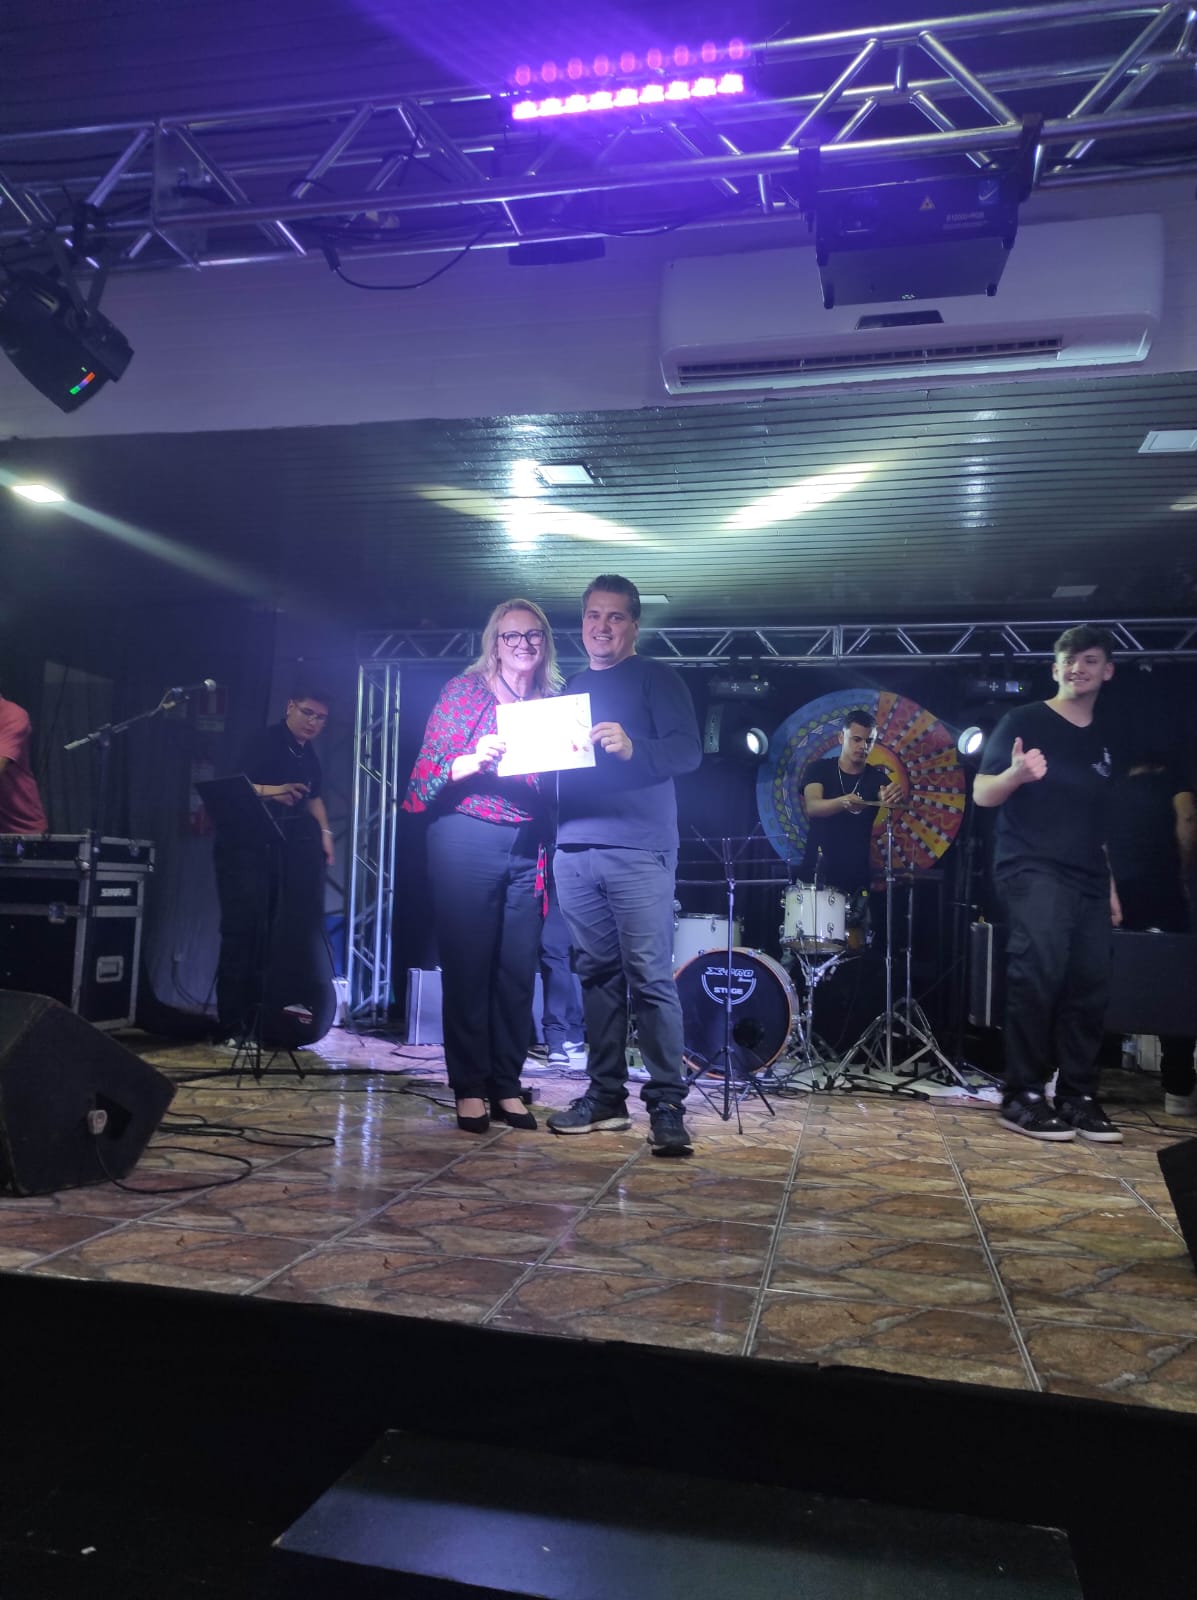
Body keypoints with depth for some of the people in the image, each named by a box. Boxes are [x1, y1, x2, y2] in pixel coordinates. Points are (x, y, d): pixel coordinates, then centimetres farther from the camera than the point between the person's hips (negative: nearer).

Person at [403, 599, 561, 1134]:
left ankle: (506, 1087, 15)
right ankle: (469, 1089, 10)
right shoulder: (463, 690, 2)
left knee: (518, 971, 4)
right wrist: (473, 761, -21)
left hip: (525, 849, 4)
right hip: (467, 841, -3)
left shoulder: (551, 704, 13)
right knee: (468, 967, 1)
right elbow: (427, 769, -5)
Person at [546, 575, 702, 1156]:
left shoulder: (656, 679, 6)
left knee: (651, 978, -8)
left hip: (638, 852, -5)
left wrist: (633, 748, -24)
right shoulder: (570, 688, 23)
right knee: (597, 975, 8)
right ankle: (605, 1095, 16)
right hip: (574, 850, 5)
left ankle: (666, 1105, -4)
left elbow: (687, 751, -7)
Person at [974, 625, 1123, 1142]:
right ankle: (1023, 1095, -11)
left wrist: (1110, 886, 17)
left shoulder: (1101, 742, 19)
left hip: (1088, 880, 7)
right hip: (1032, 870, -6)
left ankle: (1078, 1097, 10)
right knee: (1040, 973, -20)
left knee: (1090, 984, 1)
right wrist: (1016, 773, -27)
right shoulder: (1025, 720, 1)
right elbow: (981, 793, -5)